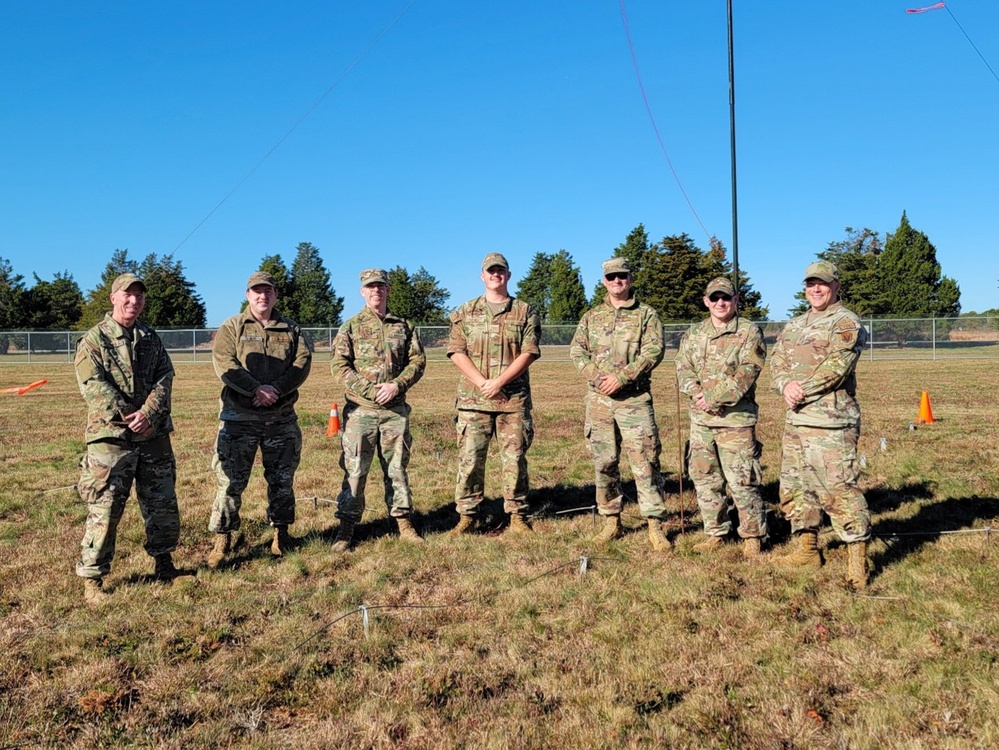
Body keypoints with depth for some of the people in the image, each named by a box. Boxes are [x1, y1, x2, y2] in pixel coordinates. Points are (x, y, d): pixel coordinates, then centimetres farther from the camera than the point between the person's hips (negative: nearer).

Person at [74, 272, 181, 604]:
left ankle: (164, 561, 31)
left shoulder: (151, 338, 12)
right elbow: (93, 386, -12)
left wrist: (148, 414, -15)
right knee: (104, 511, -2)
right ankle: (92, 579, 10)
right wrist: (128, 418, -18)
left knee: (163, 504, 14)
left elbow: (165, 377, 1)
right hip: (111, 438, -5)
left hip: (154, 436, 5)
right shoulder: (93, 340, -2)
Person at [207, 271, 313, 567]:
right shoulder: (231, 328, 2)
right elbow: (225, 365, -11)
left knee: (282, 479, 11)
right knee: (230, 480, -1)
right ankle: (222, 540, 9)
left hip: (281, 418, 3)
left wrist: (276, 389, -18)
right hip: (239, 417, -2)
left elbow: (303, 363, -4)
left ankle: (281, 533, 26)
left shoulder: (291, 329, 9)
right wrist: (257, 390, -22)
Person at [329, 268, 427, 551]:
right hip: (360, 409, -2)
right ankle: (346, 528, 10)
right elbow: (339, 365, -3)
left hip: (396, 409, 2)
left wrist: (396, 385, -10)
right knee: (354, 469, 1)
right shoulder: (350, 327, 4)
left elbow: (418, 361, 6)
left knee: (397, 467, 10)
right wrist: (370, 390, -14)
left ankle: (404, 522, 19)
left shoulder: (403, 326, 11)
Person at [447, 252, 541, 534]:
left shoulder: (525, 312, 7)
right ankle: (467, 516, 12)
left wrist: (499, 382, -13)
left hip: (514, 398, -1)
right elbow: (456, 352, 2)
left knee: (514, 458, 3)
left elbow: (529, 352, -2)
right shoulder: (465, 312, 10)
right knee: (469, 458, 1)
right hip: (473, 398, 1)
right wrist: (482, 383, -11)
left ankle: (518, 516, 14)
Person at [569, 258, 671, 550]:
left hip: (635, 398, -3)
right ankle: (611, 521, 19)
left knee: (645, 462, -6)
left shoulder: (646, 314, 5)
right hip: (598, 399, 4)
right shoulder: (591, 316, 15)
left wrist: (621, 377, -16)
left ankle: (655, 526, 0)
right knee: (604, 462, 8)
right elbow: (577, 350, 7)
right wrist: (596, 376, -11)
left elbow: (654, 350, -7)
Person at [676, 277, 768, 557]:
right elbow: (682, 368, 5)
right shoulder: (694, 333, 13)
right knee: (704, 478, 11)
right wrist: (697, 394, -14)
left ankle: (752, 536, 13)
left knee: (742, 481, -3)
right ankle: (715, 533, 24)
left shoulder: (750, 332, -2)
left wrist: (714, 397, -18)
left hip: (736, 418, -5)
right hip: (700, 418, 5)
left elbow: (746, 373, -12)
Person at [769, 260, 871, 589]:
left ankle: (858, 558, -2)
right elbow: (776, 361, 10)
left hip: (831, 421, -8)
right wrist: (786, 385, -11)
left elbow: (835, 368, -16)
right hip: (795, 420, 8)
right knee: (794, 486, 14)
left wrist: (801, 390, -13)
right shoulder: (793, 325, 20)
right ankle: (807, 549, 28)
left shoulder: (846, 323, -4)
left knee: (839, 488, -11)